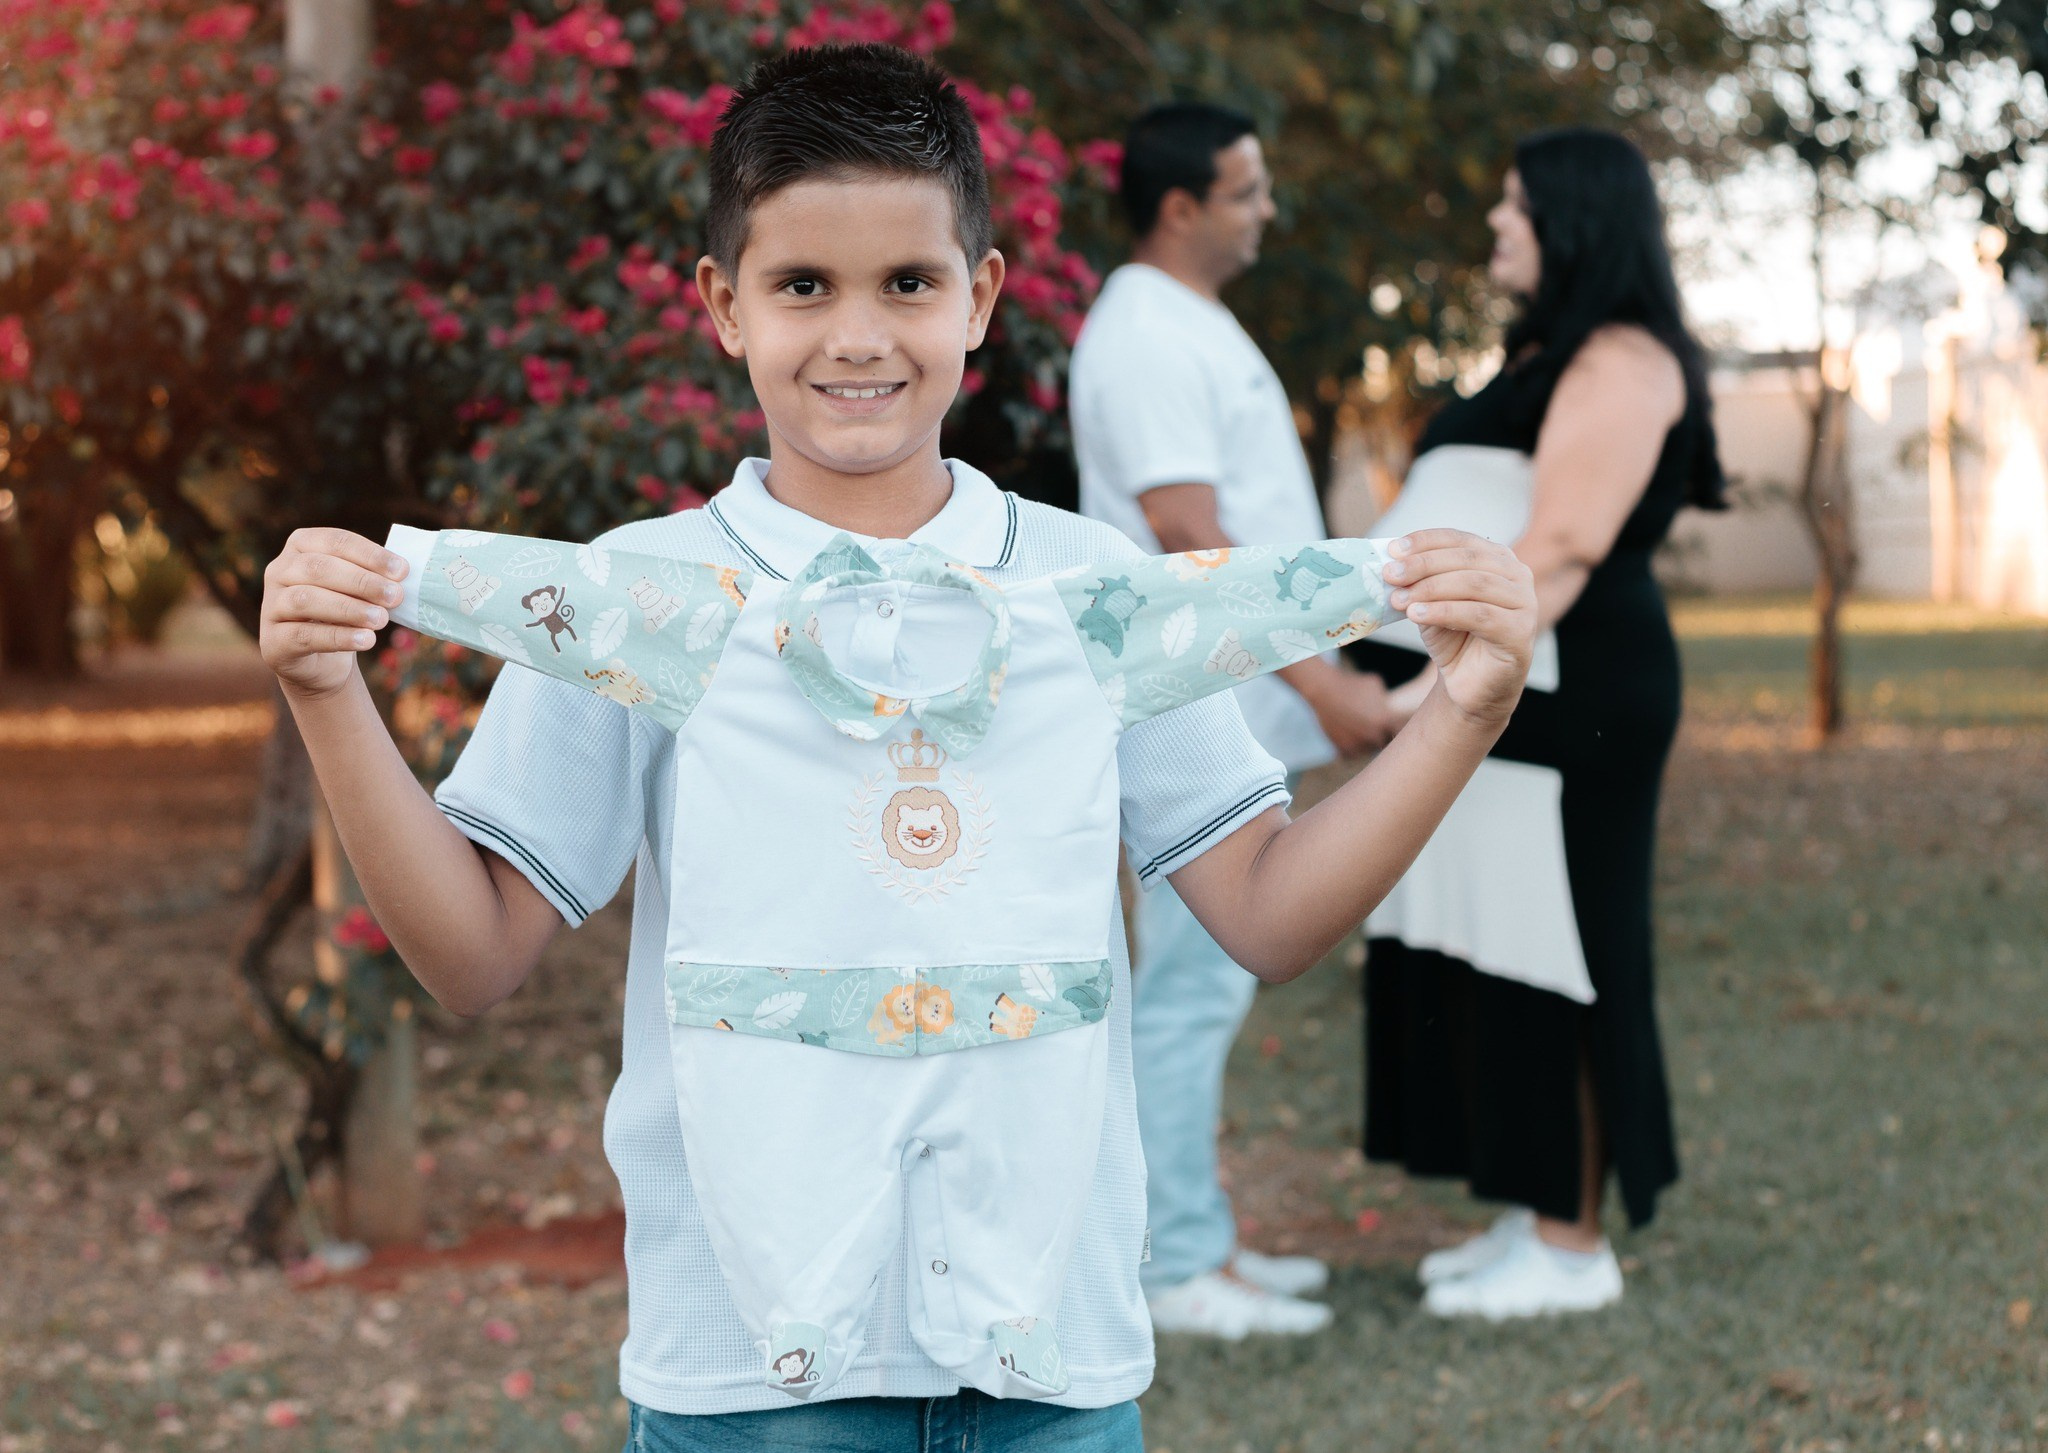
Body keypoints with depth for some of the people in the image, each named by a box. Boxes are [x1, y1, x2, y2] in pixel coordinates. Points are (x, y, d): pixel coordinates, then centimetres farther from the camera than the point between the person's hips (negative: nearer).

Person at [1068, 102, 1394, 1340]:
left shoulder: (1193, 327, 18)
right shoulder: (1146, 339, -15)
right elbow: (1193, 547, -22)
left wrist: (1330, 677, 20)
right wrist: (1322, 683, -23)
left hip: (1236, 717, 11)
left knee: (1205, 987, 14)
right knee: (1194, 984, -6)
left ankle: (1197, 1245, 21)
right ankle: (1179, 1268, 0)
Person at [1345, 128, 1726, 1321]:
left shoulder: (1619, 361, -11)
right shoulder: (1551, 357, 21)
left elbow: (1565, 545, -22)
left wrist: (1451, 680, -28)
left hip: (1554, 700, -10)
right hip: (1494, 697, 10)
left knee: (1545, 960, -5)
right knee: (1494, 958, 12)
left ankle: (1574, 1251, 3)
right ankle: (1536, 1222, 19)